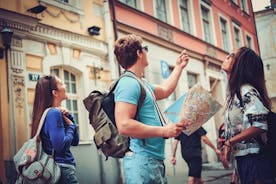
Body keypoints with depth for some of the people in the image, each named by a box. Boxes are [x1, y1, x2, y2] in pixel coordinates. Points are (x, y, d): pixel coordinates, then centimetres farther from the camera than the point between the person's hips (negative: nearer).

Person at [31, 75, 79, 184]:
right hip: (62, 168, -9)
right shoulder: (54, 113, -16)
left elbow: (75, 141, 10)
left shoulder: (57, 112, 11)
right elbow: (60, 146, -25)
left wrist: (69, 117, 0)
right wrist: (71, 125, -10)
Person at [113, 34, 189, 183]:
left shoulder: (142, 83, 16)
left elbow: (164, 91, 35)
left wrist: (179, 67, 39)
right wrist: (163, 131, -20)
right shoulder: (128, 83, -16)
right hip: (142, 161, -10)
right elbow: (124, 125, -26)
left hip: (155, 160, 10)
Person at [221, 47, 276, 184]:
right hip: (241, 157, 8)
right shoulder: (235, 91, 13)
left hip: (252, 157, -8)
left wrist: (229, 143, -19)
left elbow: (259, 125, -22)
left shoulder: (247, 91, -13)